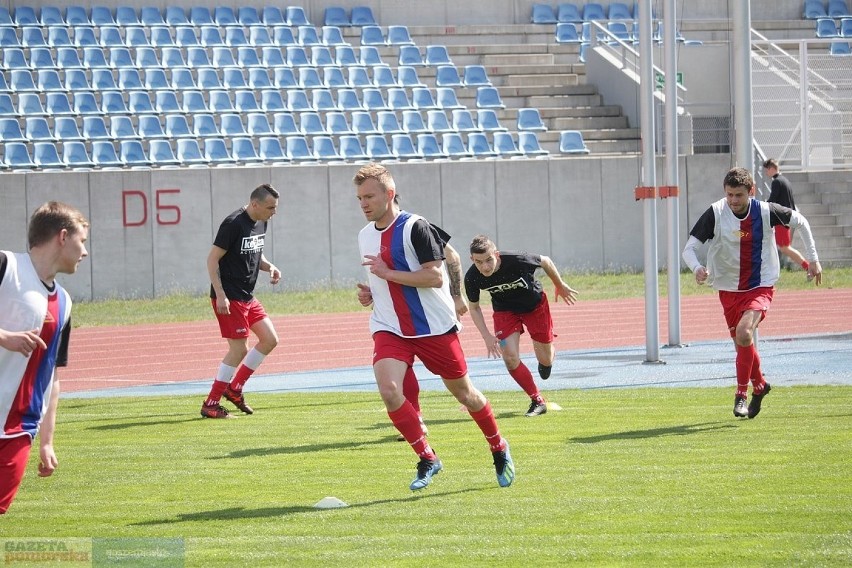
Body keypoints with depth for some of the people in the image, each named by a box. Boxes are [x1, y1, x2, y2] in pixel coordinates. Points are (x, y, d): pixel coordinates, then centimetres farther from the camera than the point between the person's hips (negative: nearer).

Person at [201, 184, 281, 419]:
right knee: (239, 349, -8)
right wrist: (220, 295, -21)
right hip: (228, 298, -9)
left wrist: (269, 267, 2)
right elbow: (212, 259, -16)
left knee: (269, 339, 6)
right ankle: (210, 404, 0)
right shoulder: (234, 224, -18)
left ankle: (234, 389, 17)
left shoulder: (261, 223, 9)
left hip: (247, 297, 9)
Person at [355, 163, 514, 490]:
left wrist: (389, 273, -24)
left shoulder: (414, 227, -14)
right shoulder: (365, 236, 9)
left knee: (464, 393, 9)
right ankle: (427, 459, -7)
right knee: (389, 390, -20)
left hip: (435, 328, -5)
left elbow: (436, 276, -21)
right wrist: (370, 293, 5)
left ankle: (499, 449, 33)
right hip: (390, 329, 5)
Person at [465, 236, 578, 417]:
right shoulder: (472, 278, -28)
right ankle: (538, 401, 2)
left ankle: (548, 359, 48)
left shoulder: (517, 261, -37)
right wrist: (487, 336, -17)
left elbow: (545, 261, -14)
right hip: (505, 311, 1)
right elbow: (474, 307, -7)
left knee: (545, 360, 7)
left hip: (535, 305, -1)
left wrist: (560, 286, 2)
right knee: (510, 357, -16)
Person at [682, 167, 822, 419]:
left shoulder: (766, 211, -14)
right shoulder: (715, 214, -15)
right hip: (728, 289, 3)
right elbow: (689, 247, -15)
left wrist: (813, 259, 8)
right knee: (741, 343, 13)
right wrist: (697, 268, -37)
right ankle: (759, 385, 42)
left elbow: (799, 221, 5)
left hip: (760, 287, -3)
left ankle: (741, 394, -11)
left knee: (744, 332, -25)